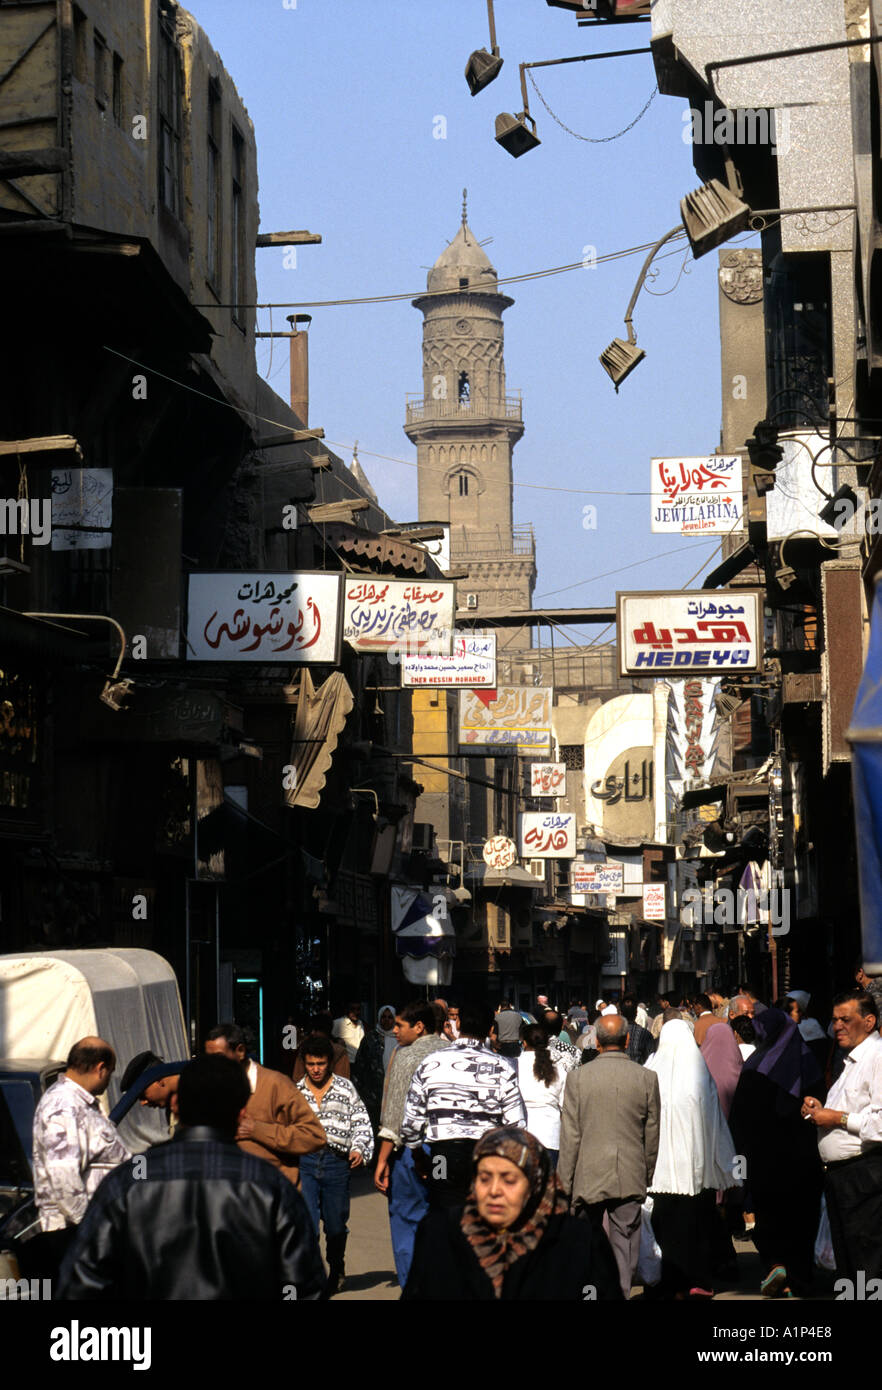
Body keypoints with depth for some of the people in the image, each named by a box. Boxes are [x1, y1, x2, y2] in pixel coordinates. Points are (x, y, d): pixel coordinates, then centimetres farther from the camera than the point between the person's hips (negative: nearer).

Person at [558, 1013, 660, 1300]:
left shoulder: (578, 1077, -5)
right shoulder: (646, 1078, -3)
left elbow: (570, 1135, -3)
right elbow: (652, 1133, 4)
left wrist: (565, 1181, 3)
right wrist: (648, 1174, 16)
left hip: (589, 1176, 0)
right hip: (631, 1177, 0)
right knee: (625, 1241, 5)